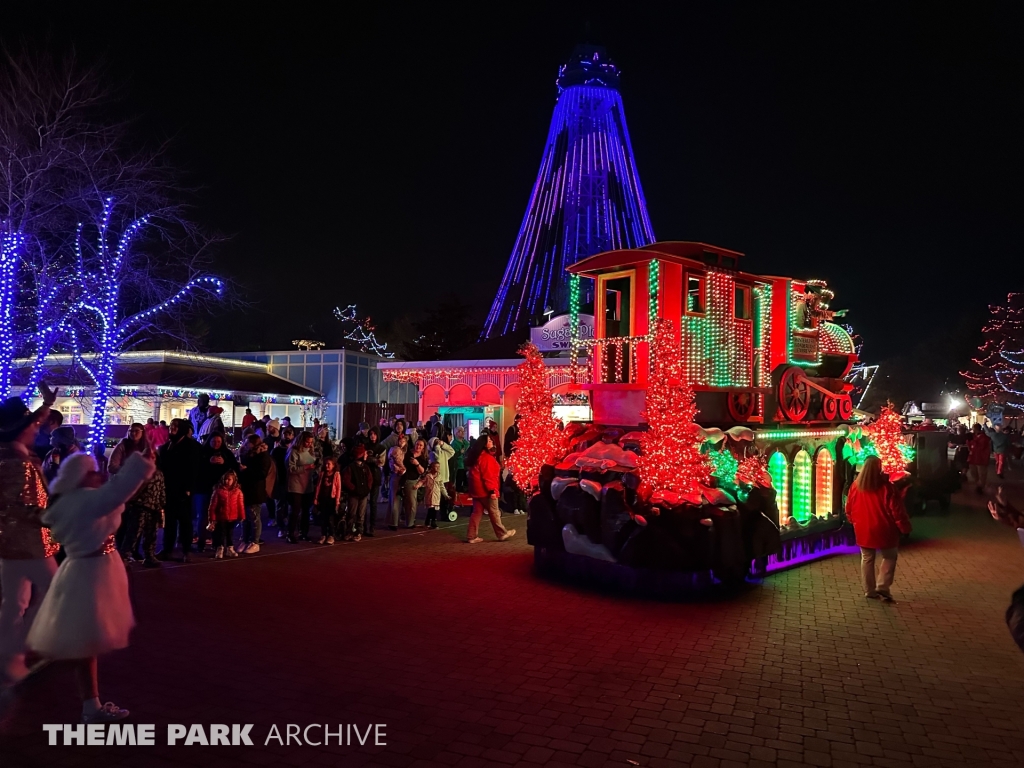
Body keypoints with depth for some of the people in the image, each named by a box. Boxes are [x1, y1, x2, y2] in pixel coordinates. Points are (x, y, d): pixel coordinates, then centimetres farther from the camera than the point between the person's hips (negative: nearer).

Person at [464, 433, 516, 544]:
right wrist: (492, 490, -23)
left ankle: (471, 536, 8)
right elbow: (488, 475, -23)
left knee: (477, 512, 9)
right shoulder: (487, 457, -18)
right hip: (485, 490, -9)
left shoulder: (477, 456, 14)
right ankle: (502, 534, 15)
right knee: (494, 512, 3)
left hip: (477, 489, 9)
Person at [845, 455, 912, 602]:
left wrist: (855, 521, 23)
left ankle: (869, 591, 21)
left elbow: (849, 509, 6)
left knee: (867, 559, 16)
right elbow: (897, 511, -14)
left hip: (863, 530, 4)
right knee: (889, 557, 17)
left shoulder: (855, 486, -4)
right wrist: (905, 527, -1)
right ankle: (882, 587, 8)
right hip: (883, 530, -3)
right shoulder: (886, 488, -18)